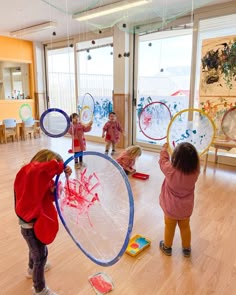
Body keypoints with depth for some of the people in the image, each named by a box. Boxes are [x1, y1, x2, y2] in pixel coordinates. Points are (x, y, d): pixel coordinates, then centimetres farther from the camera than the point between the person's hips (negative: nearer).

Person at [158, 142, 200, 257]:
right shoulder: (195, 172, -23)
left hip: (171, 209, -2)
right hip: (186, 209, 2)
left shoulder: (170, 170, -30)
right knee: (185, 228, 25)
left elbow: (163, 161, -8)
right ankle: (186, 249, 44)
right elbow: (195, 162, 1)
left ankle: (167, 247, 43)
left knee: (169, 228, 21)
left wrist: (164, 149, 7)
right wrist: (191, 154, 2)